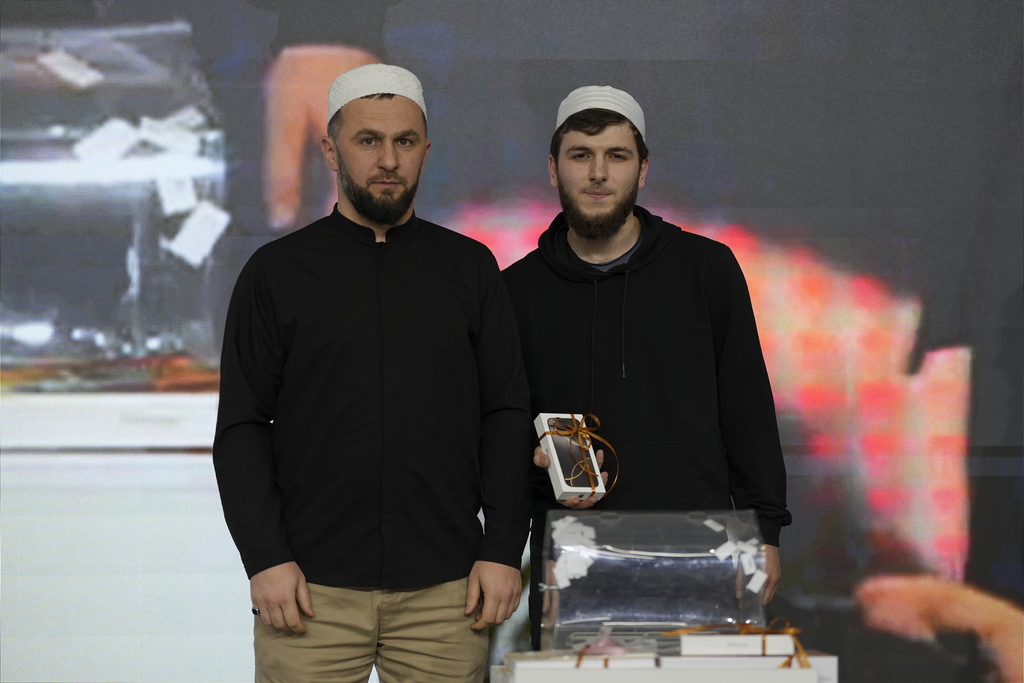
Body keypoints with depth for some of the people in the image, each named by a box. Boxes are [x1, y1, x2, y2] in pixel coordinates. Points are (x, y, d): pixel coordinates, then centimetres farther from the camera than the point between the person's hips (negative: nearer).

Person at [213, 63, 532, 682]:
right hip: (312, 591, -1)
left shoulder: (470, 268, 10)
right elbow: (242, 428, 3)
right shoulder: (277, 272, 5)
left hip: (445, 591, 1)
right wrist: (264, 557, -7)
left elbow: (506, 417, 8)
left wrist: (503, 550, -1)